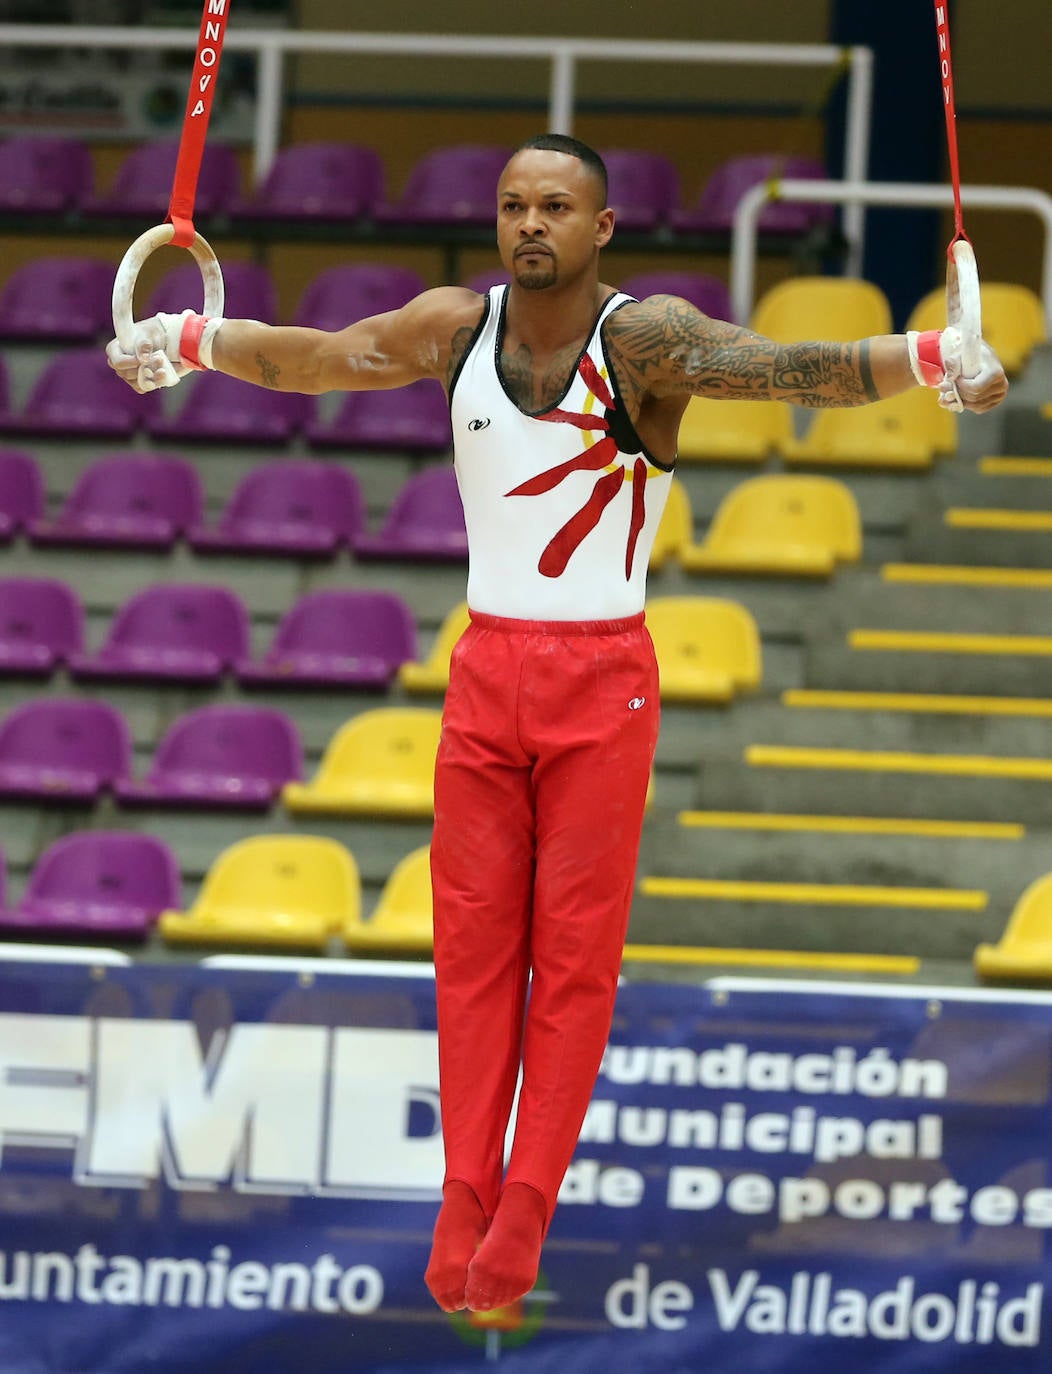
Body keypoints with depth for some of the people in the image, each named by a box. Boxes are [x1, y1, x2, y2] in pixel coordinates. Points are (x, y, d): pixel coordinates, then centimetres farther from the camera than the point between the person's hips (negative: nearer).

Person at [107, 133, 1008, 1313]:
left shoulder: (644, 338, -15)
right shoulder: (457, 328, -1)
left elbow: (785, 368, -30)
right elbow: (310, 357, 13)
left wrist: (932, 361, -46)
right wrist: (185, 342, 19)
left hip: (601, 682, -4)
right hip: (486, 670, 4)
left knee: (574, 953, -1)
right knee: (472, 943, 3)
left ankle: (524, 1214, 2)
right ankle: (463, 1209, 6)